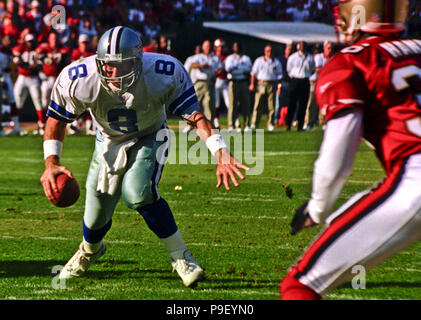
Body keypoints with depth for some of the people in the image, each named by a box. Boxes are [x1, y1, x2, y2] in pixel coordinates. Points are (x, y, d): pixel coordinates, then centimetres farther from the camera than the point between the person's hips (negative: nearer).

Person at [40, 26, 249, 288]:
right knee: (96, 220, 3)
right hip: (110, 141, 2)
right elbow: (57, 119, -12)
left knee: (137, 192, -30)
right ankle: (91, 249, 42)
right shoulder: (79, 80, -28)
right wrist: (51, 163, -24)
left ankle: (180, 256, -12)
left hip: (150, 138, -2)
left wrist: (221, 154, -36)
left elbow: (195, 116, -24)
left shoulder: (164, 75, -32)